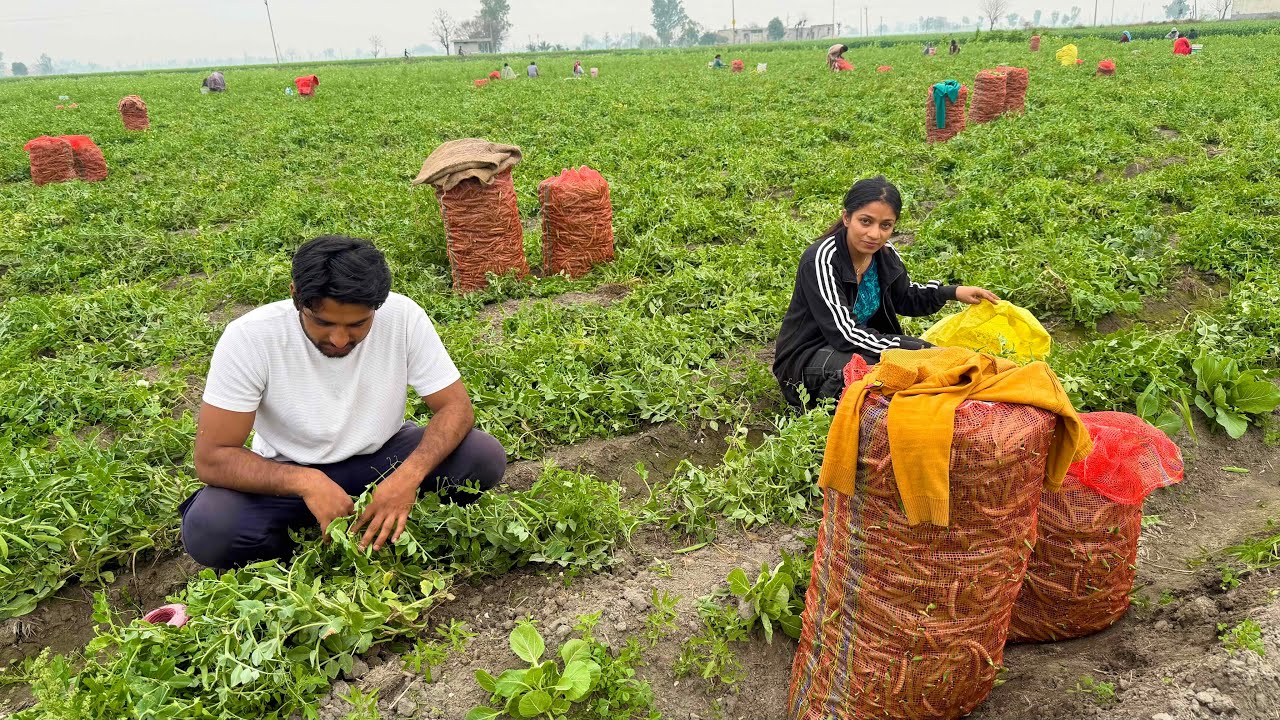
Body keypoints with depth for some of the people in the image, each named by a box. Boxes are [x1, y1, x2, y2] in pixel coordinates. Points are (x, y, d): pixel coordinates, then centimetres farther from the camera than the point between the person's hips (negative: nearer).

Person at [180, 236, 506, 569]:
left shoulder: (404, 317, -21)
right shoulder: (249, 337, -24)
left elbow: (456, 406, -15)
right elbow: (211, 459, -21)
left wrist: (409, 474, -33)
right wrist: (307, 482, -36)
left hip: (382, 457, 1)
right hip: (290, 475, 0)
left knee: (486, 457, -24)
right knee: (205, 530, -30)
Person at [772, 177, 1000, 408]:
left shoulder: (886, 256, -1)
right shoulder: (821, 259, -24)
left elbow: (906, 297, 21)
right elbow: (845, 334, -28)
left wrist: (954, 292, 4)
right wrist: (921, 349, -26)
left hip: (859, 347, 8)